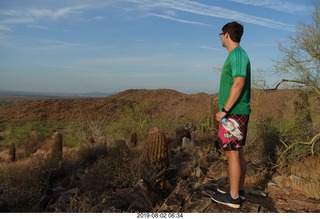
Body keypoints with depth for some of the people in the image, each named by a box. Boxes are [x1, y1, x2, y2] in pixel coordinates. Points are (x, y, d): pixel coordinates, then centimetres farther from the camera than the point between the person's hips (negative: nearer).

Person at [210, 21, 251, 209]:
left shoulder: (237, 55, -13)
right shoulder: (239, 55, 16)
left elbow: (238, 84, -22)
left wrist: (224, 110, -20)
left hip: (233, 112, -10)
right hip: (238, 111, 10)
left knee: (232, 152, -4)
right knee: (238, 151, 13)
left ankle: (233, 196, 6)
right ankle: (239, 190, 24)